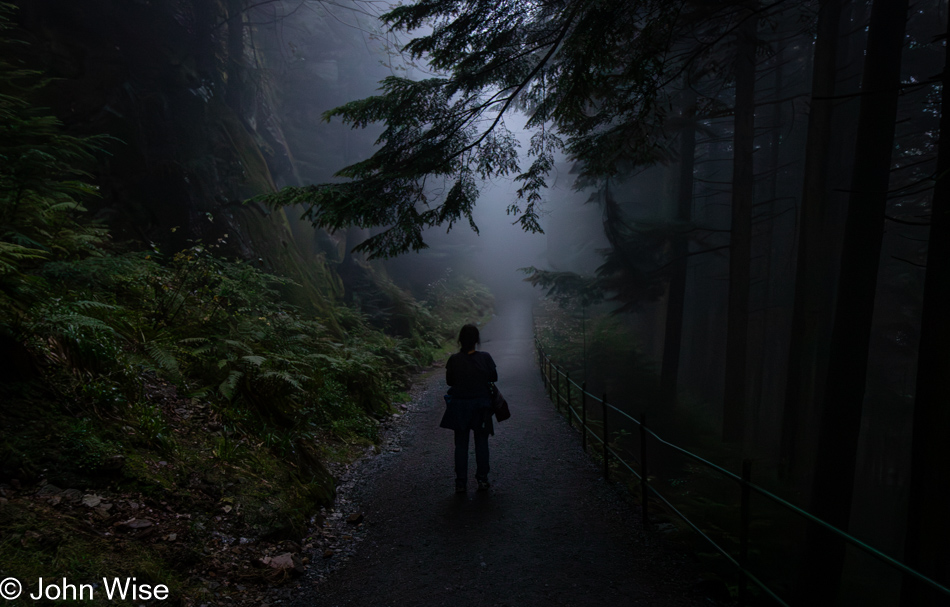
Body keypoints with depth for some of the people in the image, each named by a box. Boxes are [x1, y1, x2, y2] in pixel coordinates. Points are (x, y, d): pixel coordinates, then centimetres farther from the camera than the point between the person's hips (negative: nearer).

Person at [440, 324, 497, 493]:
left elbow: (449, 381, -1)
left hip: (460, 405, 0)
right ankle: (482, 479, 19)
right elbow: (494, 377, -1)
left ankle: (461, 482, 11)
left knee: (461, 444, 9)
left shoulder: (454, 359, -12)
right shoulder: (485, 358, -13)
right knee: (481, 442, 14)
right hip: (481, 405, 0)